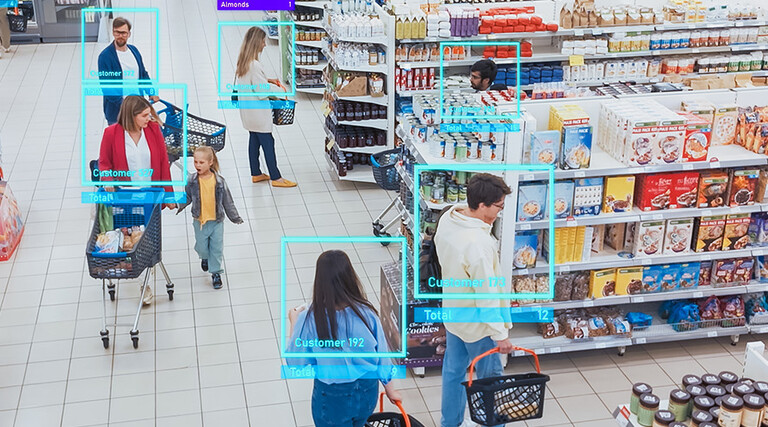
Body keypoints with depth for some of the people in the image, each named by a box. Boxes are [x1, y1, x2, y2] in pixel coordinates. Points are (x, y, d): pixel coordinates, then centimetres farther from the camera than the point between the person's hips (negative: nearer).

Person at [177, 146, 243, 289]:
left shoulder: (219, 181, -8)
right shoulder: (192, 180, -7)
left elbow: (227, 201, 0)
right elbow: (187, 197, 5)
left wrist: (235, 217, 4)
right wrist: (177, 205, -11)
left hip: (217, 220, -1)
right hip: (200, 220, 1)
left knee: (217, 247, 3)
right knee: (201, 246, 10)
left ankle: (216, 273, 18)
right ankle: (205, 258, 45)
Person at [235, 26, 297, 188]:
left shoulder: (243, 61, 5)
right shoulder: (254, 65, -25)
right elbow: (262, 90, -24)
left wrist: (267, 80, 10)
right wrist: (278, 88, -9)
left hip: (249, 112, 10)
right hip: (257, 112, -10)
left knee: (254, 140, 17)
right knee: (268, 142, -2)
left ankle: (256, 174, 26)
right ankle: (276, 177, 4)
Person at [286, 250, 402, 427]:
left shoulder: (309, 320, -23)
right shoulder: (367, 313, -17)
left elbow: (296, 363, -9)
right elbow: (382, 356, -6)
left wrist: (294, 323, 3)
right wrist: (390, 389, 11)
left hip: (332, 397, -2)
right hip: (367, 393, 2)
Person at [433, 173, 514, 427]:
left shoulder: (447, 219, -11)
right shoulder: (479, 245, -36)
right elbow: (487, 295, -29)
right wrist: (501, 335, -19)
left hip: (452, 312, 8)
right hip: (477, 323, -8)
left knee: (453, 371, 23)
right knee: (489, 378, 14)